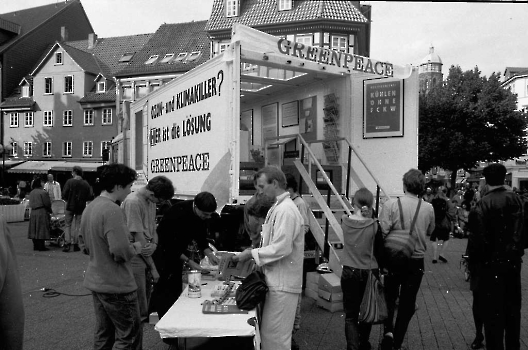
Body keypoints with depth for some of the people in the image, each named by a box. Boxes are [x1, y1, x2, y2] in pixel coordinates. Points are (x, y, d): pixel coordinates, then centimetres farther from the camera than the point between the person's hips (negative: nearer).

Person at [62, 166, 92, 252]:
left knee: (67, 225, 9)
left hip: (70, 206, -2)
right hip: (81, 207, 2)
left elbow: (64, 195, -11)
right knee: (78, 226, 10)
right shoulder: (86, 184, -2)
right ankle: (75, 244, 11)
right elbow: (89, 196, 0)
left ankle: (67, 243, 1)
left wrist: (68, 200, 9)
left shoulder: (69, 182, -10)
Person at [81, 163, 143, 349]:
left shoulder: (89, 208, 7)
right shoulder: (112, 210, -22)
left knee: (103, 335, 20)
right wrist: (135, 248, -7)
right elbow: (121, 252, -29)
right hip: (116, 285, -9)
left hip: (95, 282, 9)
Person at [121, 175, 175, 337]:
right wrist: (153, 267, -14)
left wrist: (154, 243, -6)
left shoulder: (151, 201, 5)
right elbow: (138, 237, -20)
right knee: (139, 311, 1)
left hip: (145, 256, 8)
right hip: (135, 258, -8)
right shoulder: (133, 202, -22)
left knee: (146, 302, 18)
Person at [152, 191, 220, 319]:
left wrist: (209, 253, -14)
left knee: (176, 289, 11)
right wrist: (188, 261, -29)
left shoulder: (203, 215, -11)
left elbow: (201, 238, 1)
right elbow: (169, 244, -28)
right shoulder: (178, 212, -32)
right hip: (163, 250, -7)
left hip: (177, 253, 7)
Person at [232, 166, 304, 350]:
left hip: (282, 285, -9)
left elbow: (281, 248, -23)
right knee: (269, 333, 18)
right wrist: (253, 252, 7)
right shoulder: (277, 208, 12)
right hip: (276, 281, 9)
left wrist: (252, 253, -14)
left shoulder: (286, 210, -19)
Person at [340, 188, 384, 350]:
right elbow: (380, 251, -5)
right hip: (370, 272, 0)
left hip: (349, 272, 0)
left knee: (351, 315, 10)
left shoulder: (345, 221, -11)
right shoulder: (374, 225, -15)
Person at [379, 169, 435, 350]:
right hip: (417, 261, 2)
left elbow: (382, 234, -18)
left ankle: (388, 330, 6)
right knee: (407, 303, 13)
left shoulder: (391, 204, -16)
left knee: (389, 297, 21)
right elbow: (429, 232, 9)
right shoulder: (428, 208, -7)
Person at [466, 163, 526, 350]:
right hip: (514, 261, 6)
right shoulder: (518, 200, 0)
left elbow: (478, 237, -18)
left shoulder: (484, 203, -17)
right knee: (513, 307, 18)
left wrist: (473, 258, -5)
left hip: (492, 262, -6)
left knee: (493, 310, 4)